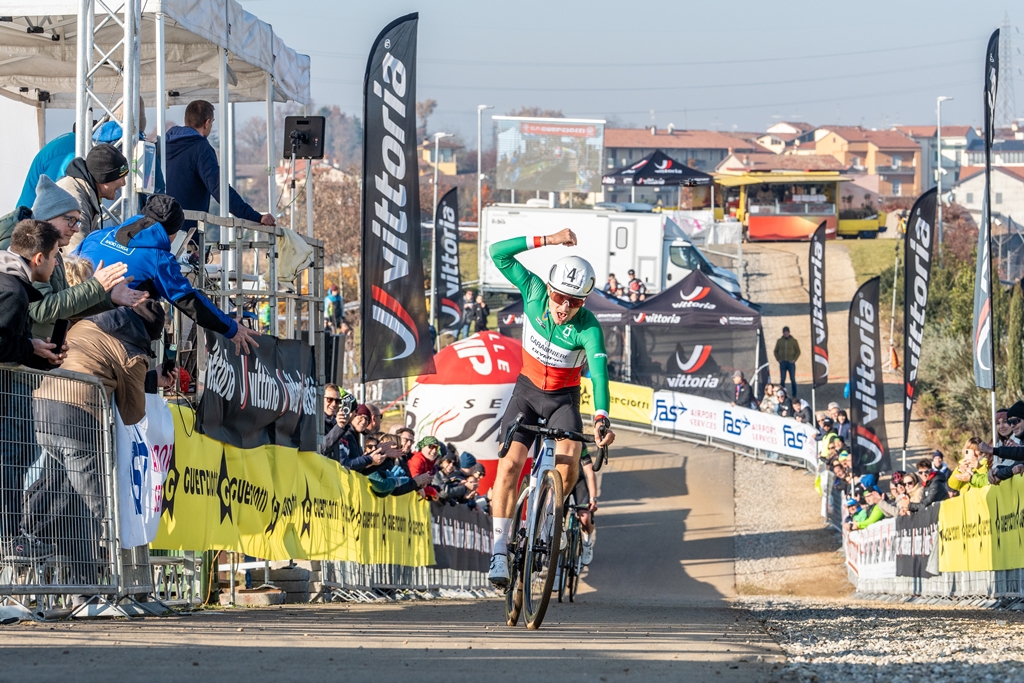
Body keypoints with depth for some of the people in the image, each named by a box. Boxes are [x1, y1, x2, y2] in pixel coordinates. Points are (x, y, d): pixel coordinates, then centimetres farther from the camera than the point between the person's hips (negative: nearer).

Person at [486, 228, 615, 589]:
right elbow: (498, 253, -19)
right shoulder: (534, 292, -17)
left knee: (568, 468, -25)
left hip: (563, 398, -2)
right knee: (510, 464, -18)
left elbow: (599, 371, -38)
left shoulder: (588, 328, -25)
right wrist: (547, 240, -28)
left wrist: (601, 418, -54)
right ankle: (500, 551, -15)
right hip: (527, 391, 2)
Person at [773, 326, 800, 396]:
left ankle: (794, 395, 2)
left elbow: (798, 352, 4)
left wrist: (794, 360, -7)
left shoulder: (794, 341, 0)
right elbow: (775, 351, 13)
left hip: (791, 362, -2)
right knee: (782, 379, 1)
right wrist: (778, 359, 0)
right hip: (782, 363, 2)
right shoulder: (779, 341, 6)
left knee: (793, 379, -3)